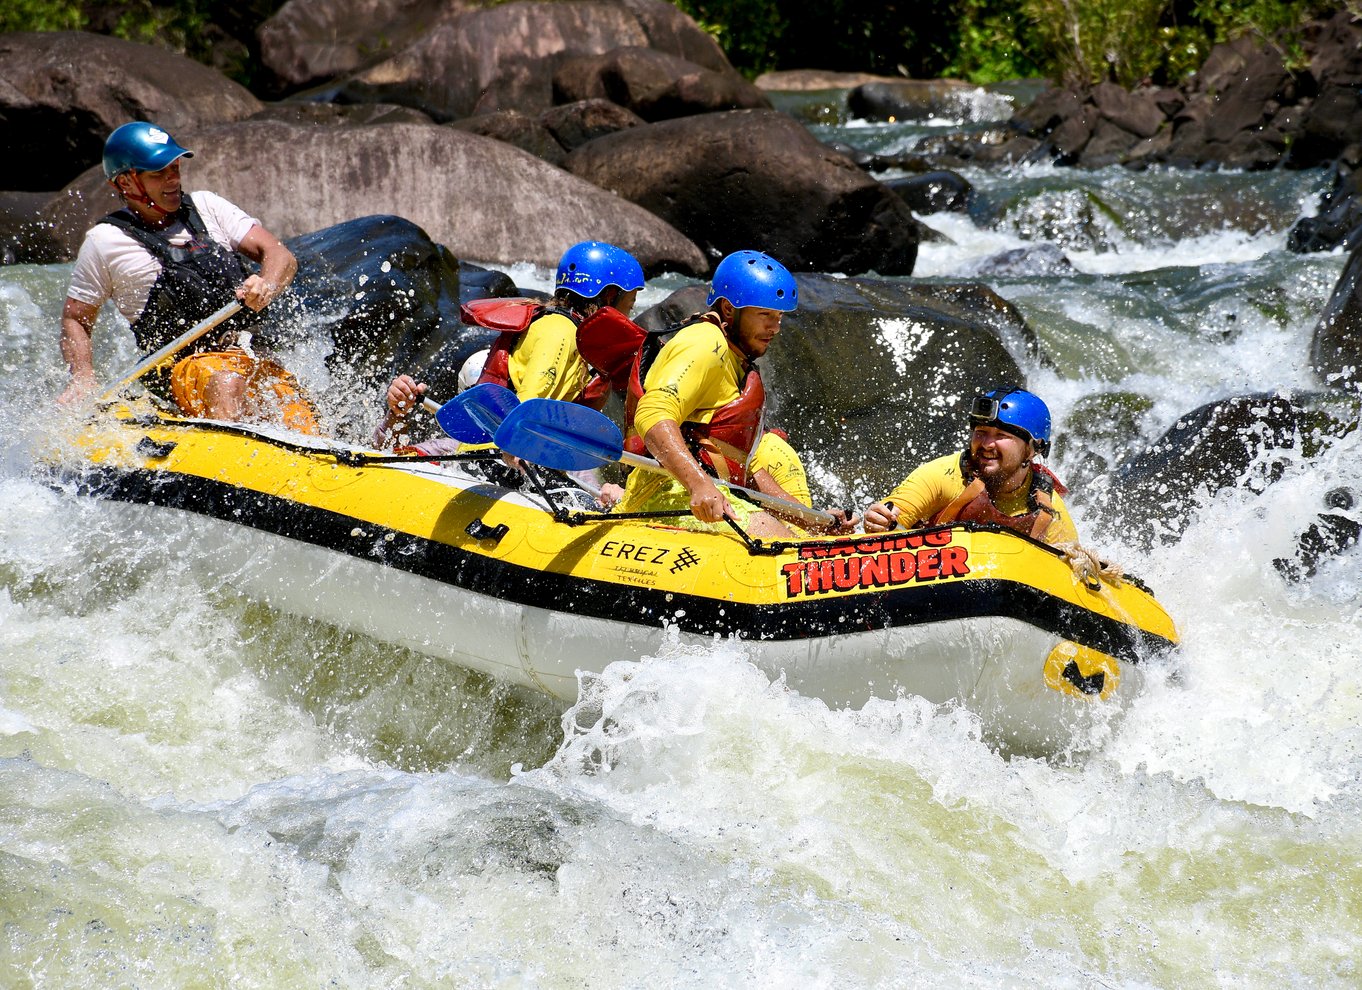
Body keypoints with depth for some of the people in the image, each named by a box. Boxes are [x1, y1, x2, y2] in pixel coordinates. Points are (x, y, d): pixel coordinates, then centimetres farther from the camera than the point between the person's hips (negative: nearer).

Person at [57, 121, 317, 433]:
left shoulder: (206, 207, 15)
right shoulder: (105, 241, 6)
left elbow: (282, 256, 9)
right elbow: (74, 320, 12)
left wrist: (267, 285, -16)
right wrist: (83, 379, -7)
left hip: (251, 357, 4)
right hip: (182, 367, -4)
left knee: (302, 431, -24)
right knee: (226, 381, -38)